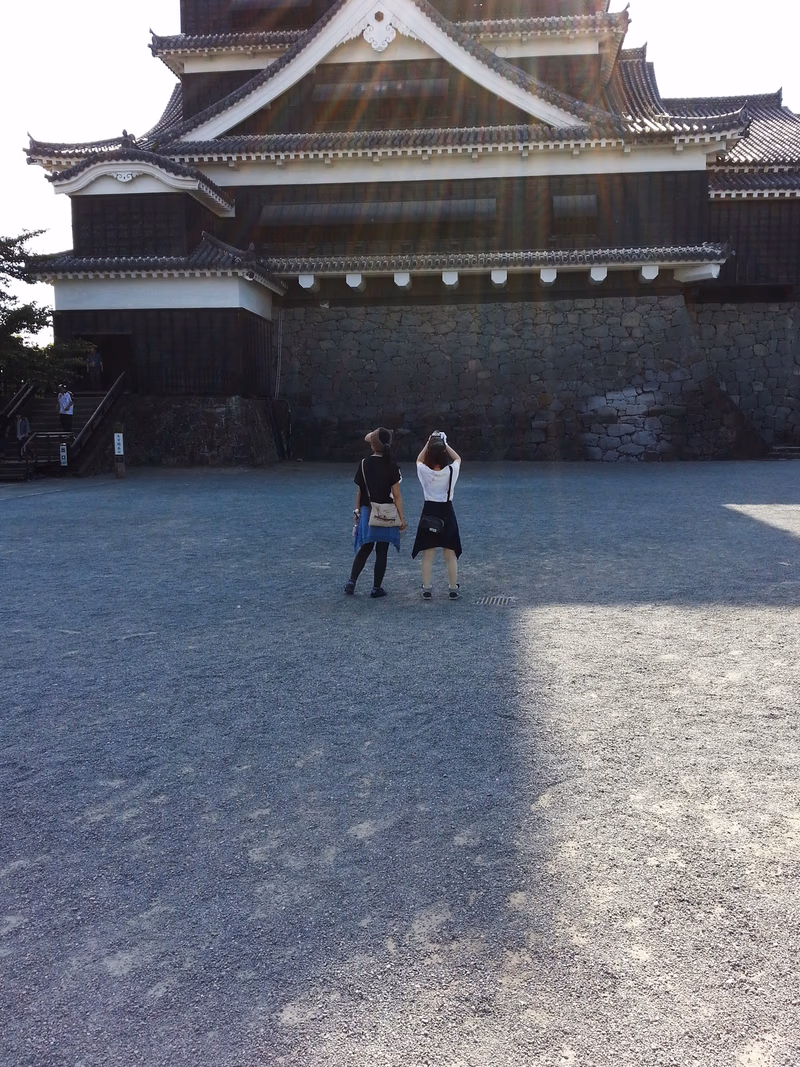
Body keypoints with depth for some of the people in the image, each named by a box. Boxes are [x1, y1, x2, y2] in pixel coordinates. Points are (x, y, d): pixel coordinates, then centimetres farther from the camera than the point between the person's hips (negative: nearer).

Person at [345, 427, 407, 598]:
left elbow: (359, 492, 1)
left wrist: (358, 512, 13)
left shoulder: (364, 464, -4)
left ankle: (351, 582, 8)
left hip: (367, 512, 2)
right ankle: (377, 588, 11)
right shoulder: (391, 466, -9)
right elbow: (396, 495, -9)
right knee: (382, 552, 7)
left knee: (365, 549, 16)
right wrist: (402, 518, -3)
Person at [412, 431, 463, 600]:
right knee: (451, 555, 9)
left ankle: (427, 590, 11)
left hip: (429, 513, 0)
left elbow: (419, 459, 14)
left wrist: (428, 444, 10)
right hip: (446, 513, 0)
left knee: (428, 555, 8)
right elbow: (458, 458, 12)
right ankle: (453, 590, 14)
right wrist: (445, 445, 9)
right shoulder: (451, 471, -11)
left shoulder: (424, 471, -10)